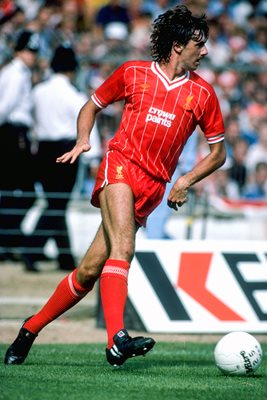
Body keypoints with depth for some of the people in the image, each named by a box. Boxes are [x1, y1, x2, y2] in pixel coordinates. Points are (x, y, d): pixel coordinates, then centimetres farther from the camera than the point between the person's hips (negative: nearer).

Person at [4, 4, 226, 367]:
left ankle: (32, 328, 16)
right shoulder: (132, 73, 8)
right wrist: (82, 140, 3)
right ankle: (117, 338, -41)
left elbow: (218, 152, 17)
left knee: (90, 270, 0)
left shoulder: (202, 93, 10)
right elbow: (92, 106, 22)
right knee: (122, 249, -29)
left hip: (153, 188, 3)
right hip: (120, 165, -2)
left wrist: (186, 181, 3)